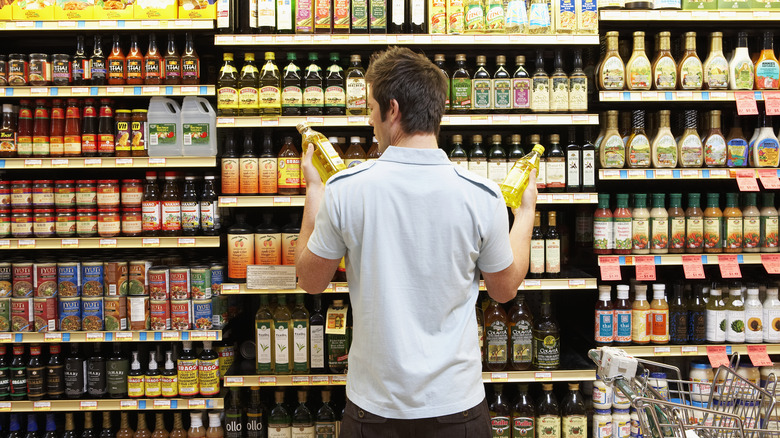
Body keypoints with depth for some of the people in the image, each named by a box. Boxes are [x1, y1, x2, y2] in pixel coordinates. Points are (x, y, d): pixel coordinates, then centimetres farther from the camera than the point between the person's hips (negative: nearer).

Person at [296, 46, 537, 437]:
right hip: (456, 403, 1)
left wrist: (314, 190, 13)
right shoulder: (481, 195, -12)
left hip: (374, 405, 0)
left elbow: (310, 281, 2)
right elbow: (505, 289, 4)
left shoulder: (344, 190, -13)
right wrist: (526, 211, 18)